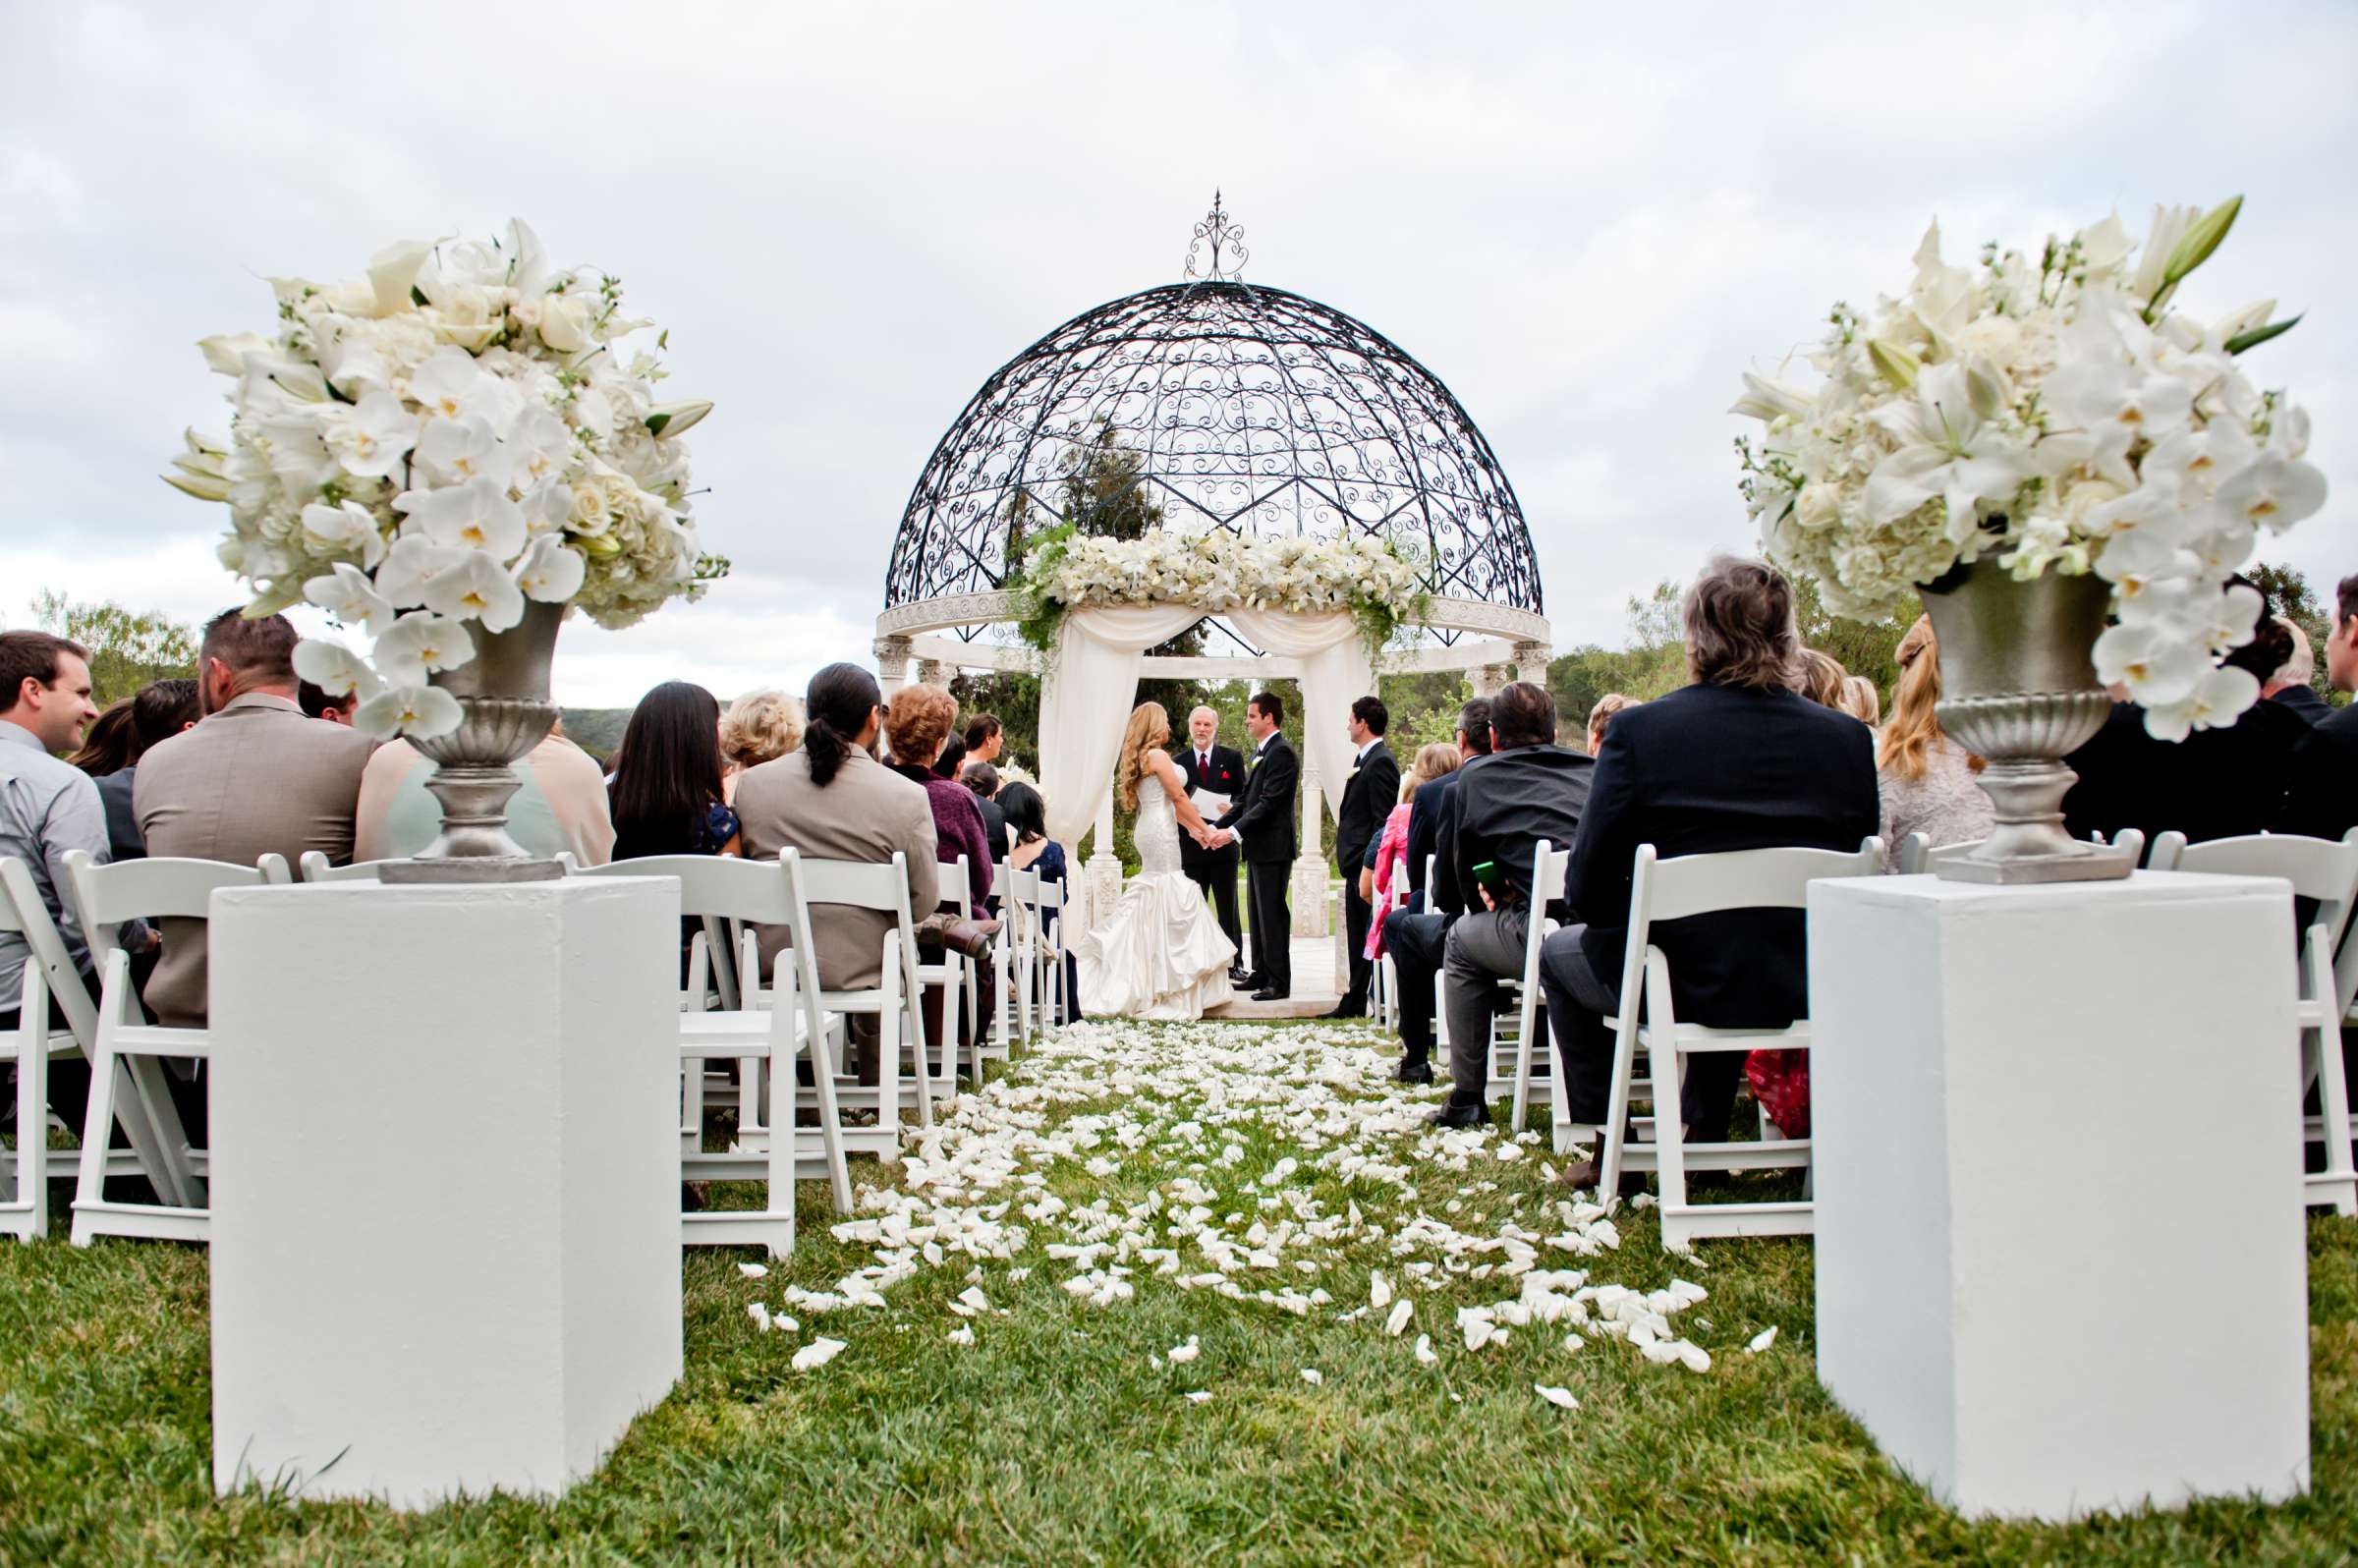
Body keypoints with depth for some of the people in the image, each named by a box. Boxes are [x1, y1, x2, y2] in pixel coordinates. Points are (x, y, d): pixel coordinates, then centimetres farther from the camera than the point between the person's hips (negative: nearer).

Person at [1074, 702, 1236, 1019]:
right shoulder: (1157, 755, -12)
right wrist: (1204, 828, -6)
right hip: (1160, 831, -10)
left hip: (1148, 830, 10)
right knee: (1167, 894, -5)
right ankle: (1167, 987, -1)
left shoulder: (1139, 758, 17)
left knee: (1152, 894, 14)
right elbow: (1178, 796, -12)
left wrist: (1190, 826, 17)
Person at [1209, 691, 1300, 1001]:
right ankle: (1262, 973, 23)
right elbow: (1246, 799, 17)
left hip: (1273, 847, -10)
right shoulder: (1261, 752, 17)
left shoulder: (1281, 752, -14)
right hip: (1258, 847, 10)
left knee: (1272, 914, -6)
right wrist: (1217, 827, 6)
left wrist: (1234, 832, -23)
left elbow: (1270, 802, -21)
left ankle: (1279, 982, -1)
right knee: (1258, 913, 14)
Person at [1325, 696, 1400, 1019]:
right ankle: (1355, 1002, 22)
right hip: (1357, 864, 10)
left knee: (1371, 937, -4)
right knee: (1357, 940, 15)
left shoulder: (1381, 762, -15)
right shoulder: (1364, 759, 16)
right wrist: (1353, 861, 16)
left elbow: (1384, 820, -20)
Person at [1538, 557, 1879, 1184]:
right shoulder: (1848, 737, -4)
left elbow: (1588, 890, -13)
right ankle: (1703, 1138, 47)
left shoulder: (1638, 730, -15)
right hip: (1807, 986, 5)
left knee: (1561, 951, 27)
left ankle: (1602, 1145, 29)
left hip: (1684, 984, -4)